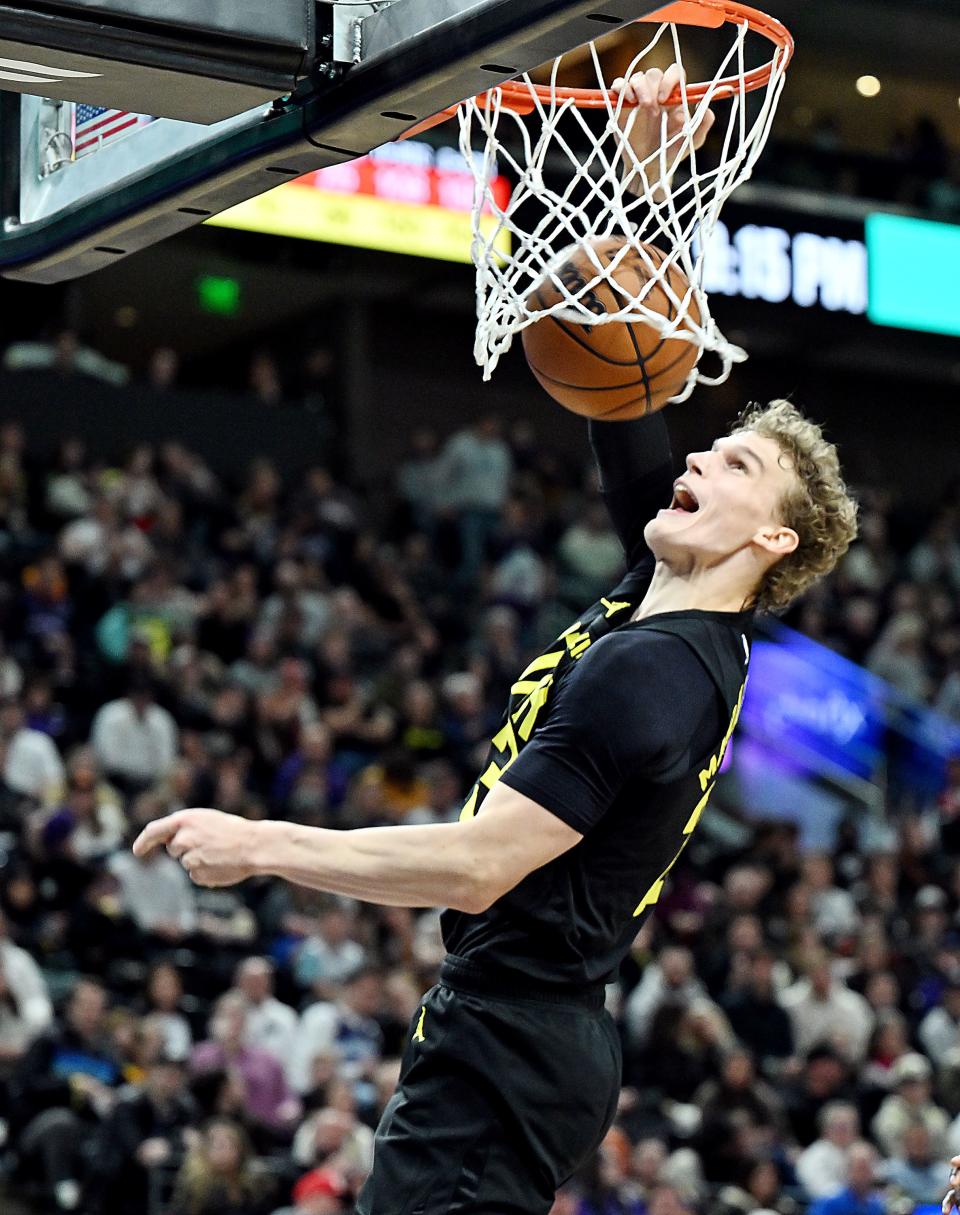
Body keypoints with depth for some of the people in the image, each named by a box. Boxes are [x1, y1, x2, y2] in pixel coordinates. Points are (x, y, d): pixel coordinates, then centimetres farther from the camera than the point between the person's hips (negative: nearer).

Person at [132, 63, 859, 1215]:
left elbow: (479, 866, -23)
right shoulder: (667, 606, 8)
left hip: (504, 1049, -10)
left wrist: (259, 845, -17)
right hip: (498, 1024, 10)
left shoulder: (652, 674, -18)